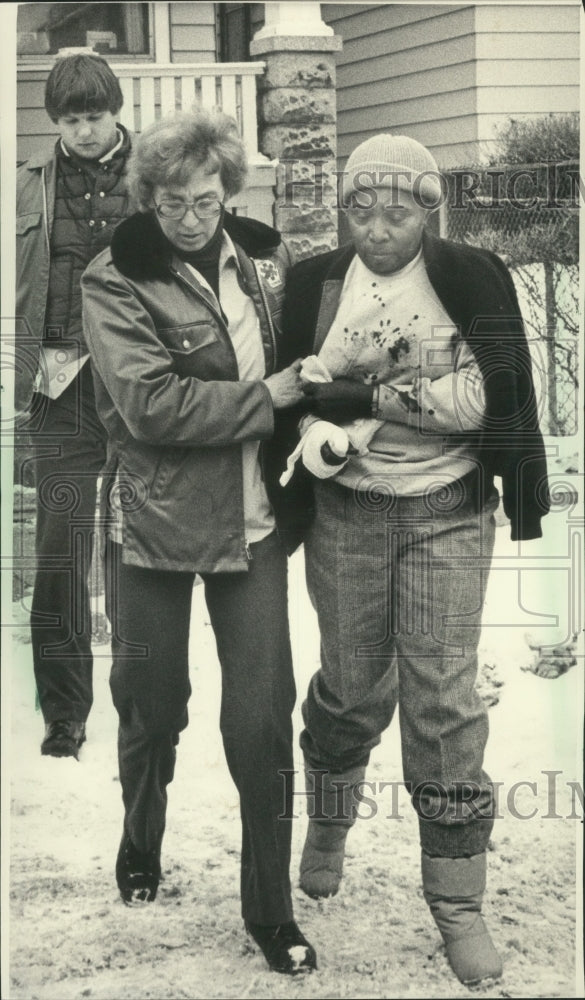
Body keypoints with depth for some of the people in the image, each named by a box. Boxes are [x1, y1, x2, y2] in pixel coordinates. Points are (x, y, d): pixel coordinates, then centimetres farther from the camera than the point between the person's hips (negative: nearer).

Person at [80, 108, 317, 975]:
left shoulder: (263, 256, 4)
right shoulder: (116, 282, -10)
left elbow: (296, 359, 20)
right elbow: (152, 406, -21)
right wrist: (268, 397, -18)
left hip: (253, 520, 3)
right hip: (156, 521, -3)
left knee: (263, 716, 2)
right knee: (153, 705, 12)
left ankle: (272, 911, 14)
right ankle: (140, 851, 40)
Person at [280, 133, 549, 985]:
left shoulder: (472, 281, -6)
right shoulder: (316, 284, 0)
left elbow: (483, 400, -15)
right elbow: (295, 390, 4)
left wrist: (366, 394, -18)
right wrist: (318, 432, -18)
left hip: (449, 515, -2)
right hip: (346, 514, 2)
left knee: (444, 698, -4)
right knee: (353, 685, 13)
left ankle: (457, 897, 7)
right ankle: (328, 826, 41)